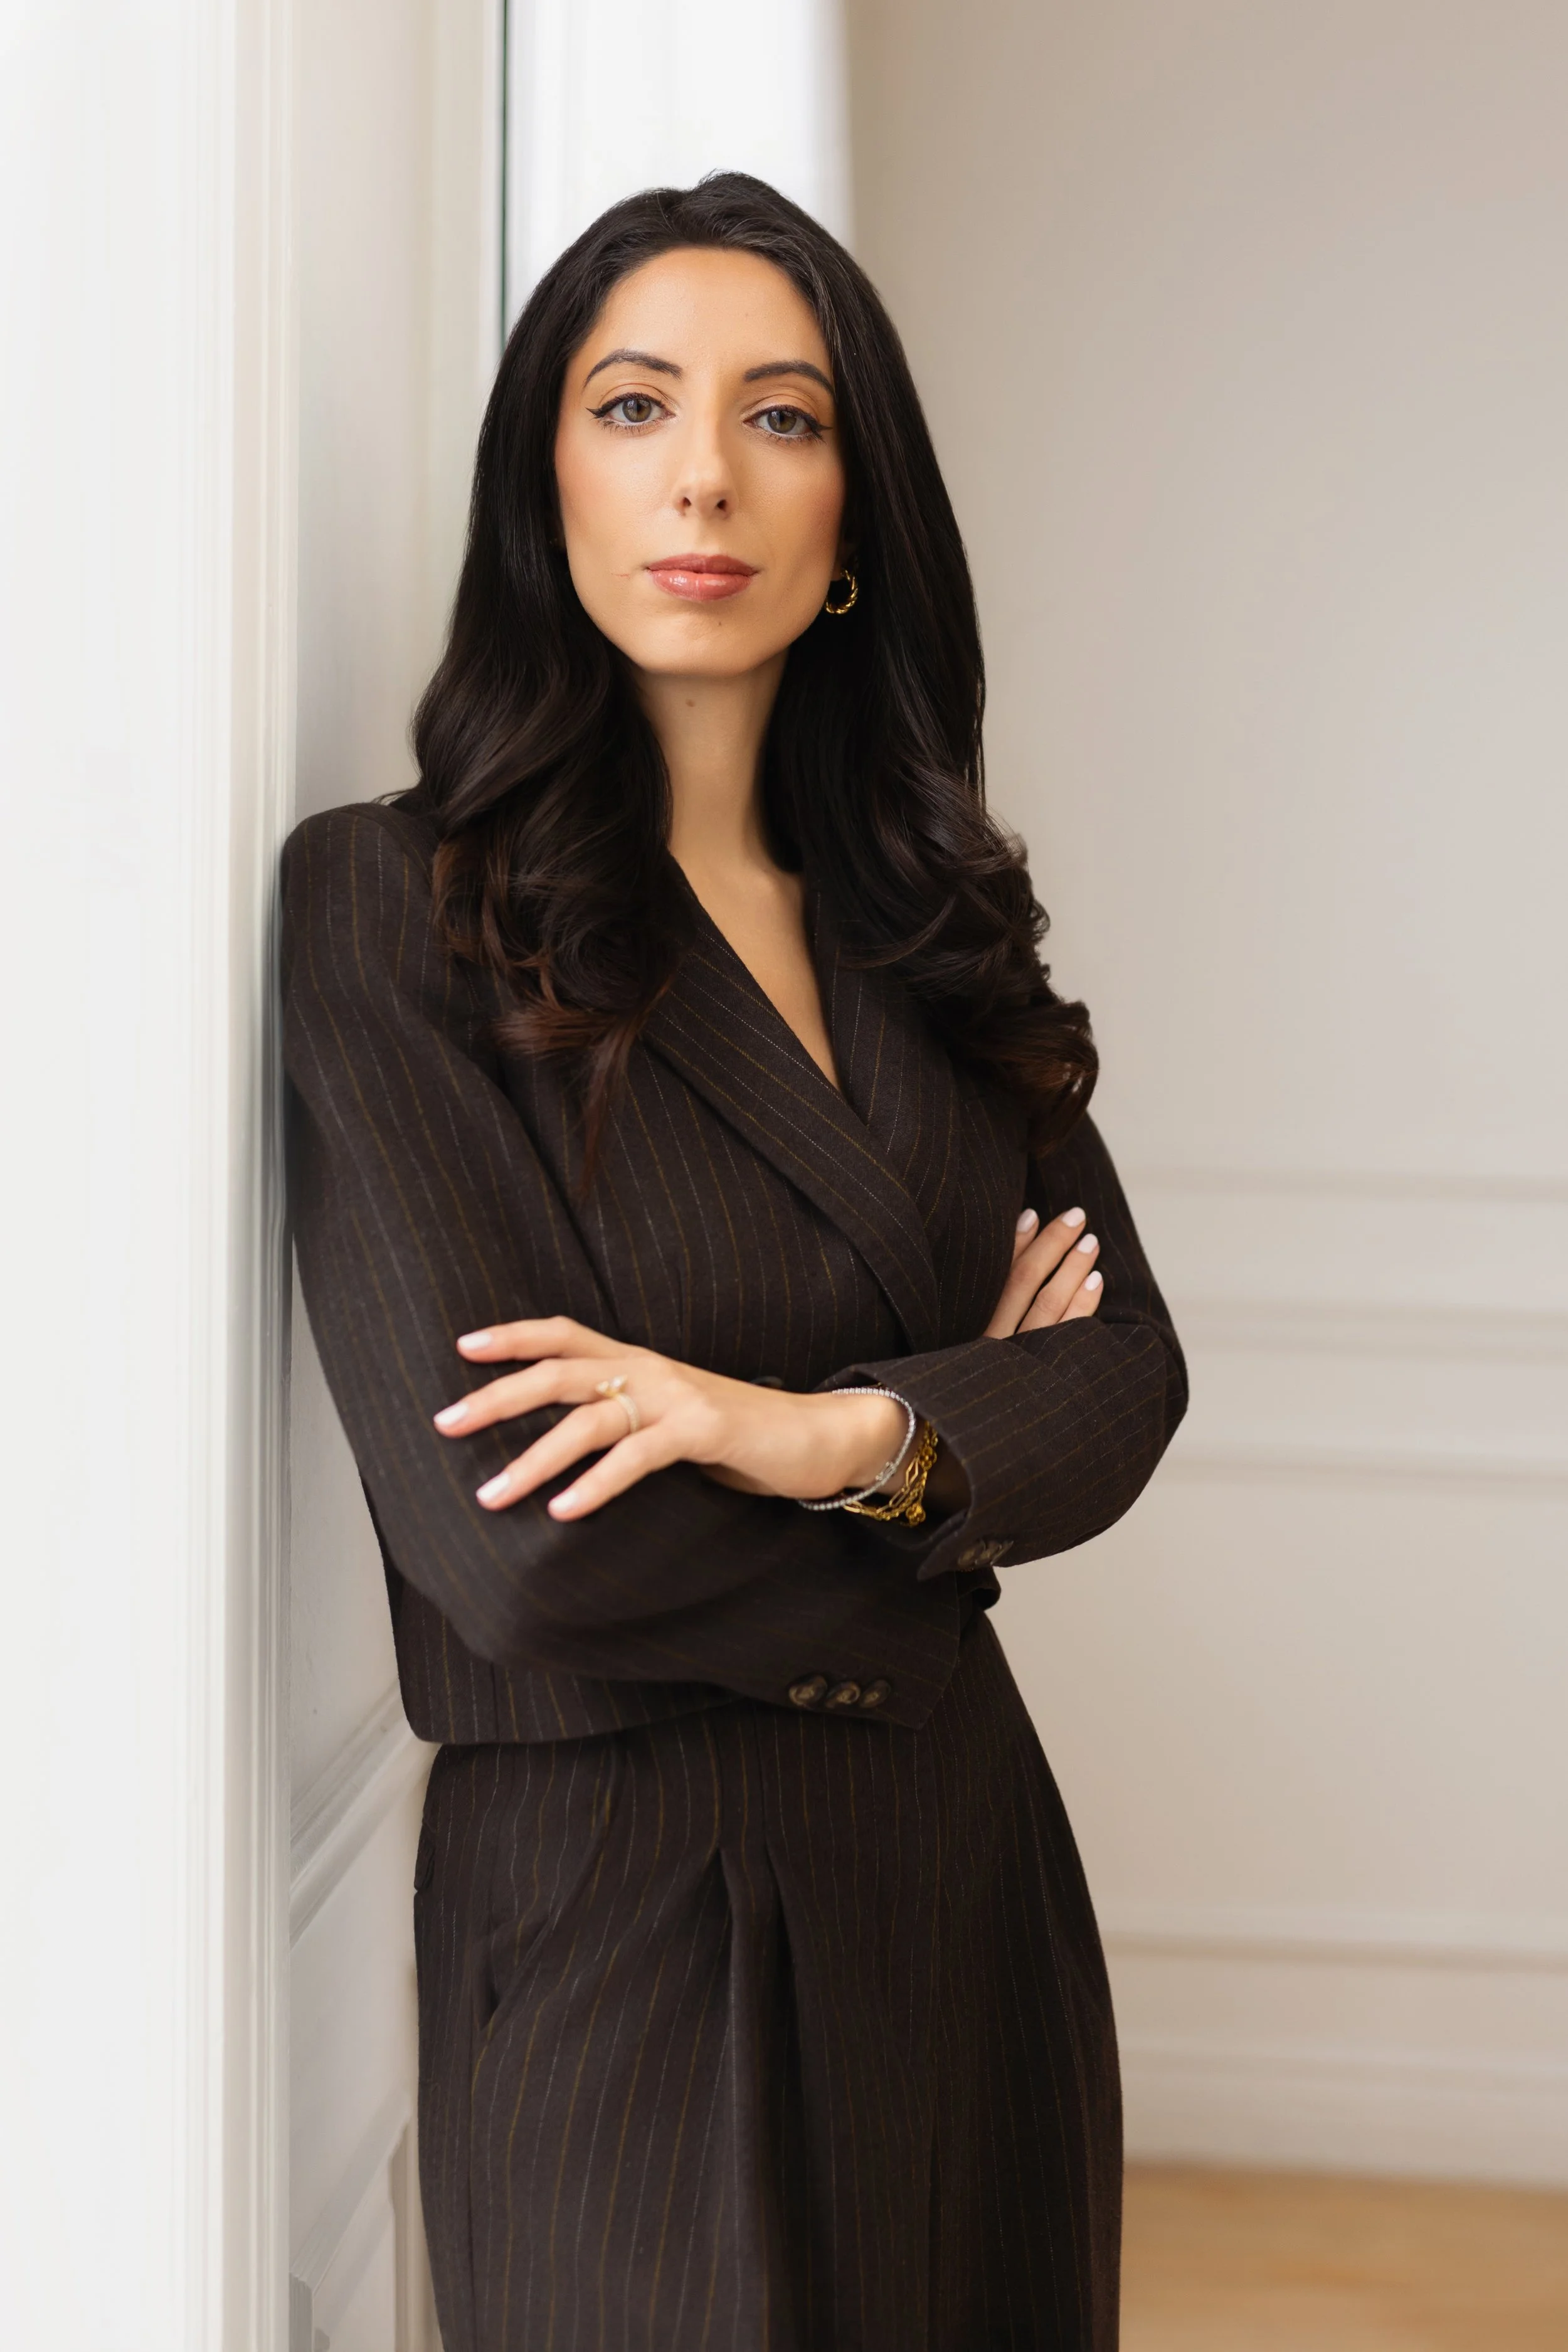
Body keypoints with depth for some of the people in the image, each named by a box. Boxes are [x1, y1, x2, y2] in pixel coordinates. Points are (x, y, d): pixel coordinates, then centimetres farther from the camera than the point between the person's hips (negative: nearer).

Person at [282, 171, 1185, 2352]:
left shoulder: (914, 915, 7)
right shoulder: (391, 903, -12)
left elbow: (1127, 1375, 0)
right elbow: (513, 1545, -20)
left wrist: (853, 1433, -20)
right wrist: (976, 1405, -8)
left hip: (967, 1858, 6)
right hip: (618, 1905, -6)